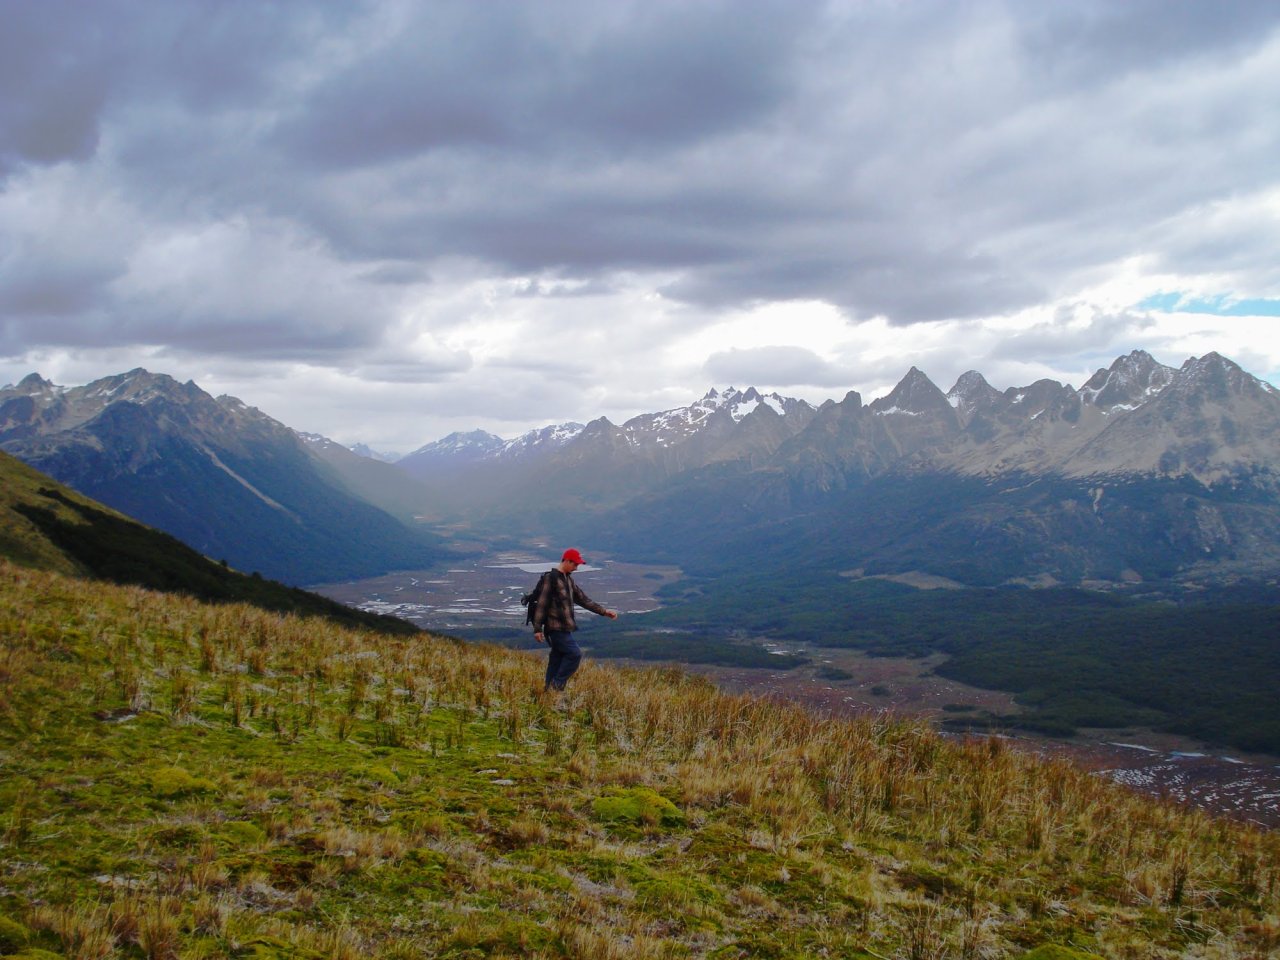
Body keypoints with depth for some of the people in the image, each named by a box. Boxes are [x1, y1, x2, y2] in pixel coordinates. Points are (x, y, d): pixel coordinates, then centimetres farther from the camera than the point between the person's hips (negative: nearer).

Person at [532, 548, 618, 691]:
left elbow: (583, 599, 21)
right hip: (557, 627, -9)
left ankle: (550, 689, 13)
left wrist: (604, 612, 18)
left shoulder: (568, 579, 16)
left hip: (564, 627, 9)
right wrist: (537, 628, -16)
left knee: (557, 658, 9)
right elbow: (542, 603, -15)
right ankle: (556, 685, -6)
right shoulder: (551, 578, -13)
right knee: (575, 654, -12)